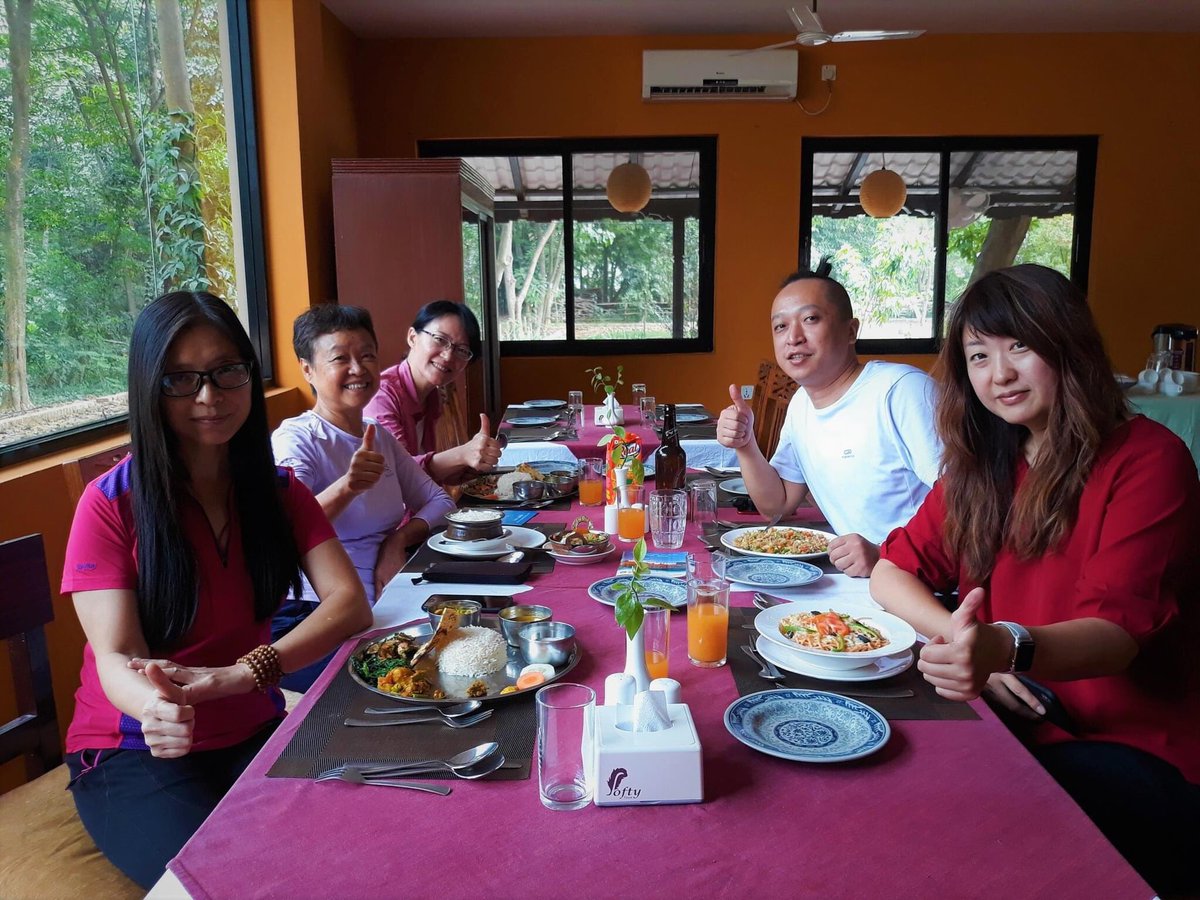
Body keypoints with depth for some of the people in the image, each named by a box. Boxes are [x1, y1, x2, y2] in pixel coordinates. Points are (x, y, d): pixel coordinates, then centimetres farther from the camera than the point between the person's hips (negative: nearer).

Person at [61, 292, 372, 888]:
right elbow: (117, 658, -16)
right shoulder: (110, 504, -10)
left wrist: (236, 675, -31)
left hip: (253, 731, 3)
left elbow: (350, 603, -12)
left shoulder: (280, 491, 1)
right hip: (136, 750, -3)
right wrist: (158, 706, -42)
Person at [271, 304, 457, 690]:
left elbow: (439, 501, 15)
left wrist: (399, 540, -5)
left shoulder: (380, 436, 13)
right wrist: (344, 488, -45)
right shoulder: (295, 440, -10)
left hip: (384, 606, 7)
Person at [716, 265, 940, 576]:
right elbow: (778, 505, 16)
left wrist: (885, 557, -31)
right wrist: (746, 446, 1)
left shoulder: (903, 390, -15)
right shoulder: (801, 404, 12)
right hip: (855, 579, 7)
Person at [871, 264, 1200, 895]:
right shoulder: (981, 464, 7)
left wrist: (1007, 648, -44)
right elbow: (894, 571, 5)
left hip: (1144, 755, -5)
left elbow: (1118, 630, -22)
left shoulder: (1147, 459, -11)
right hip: (1015, 723, 5)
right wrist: (967, 646, -16)